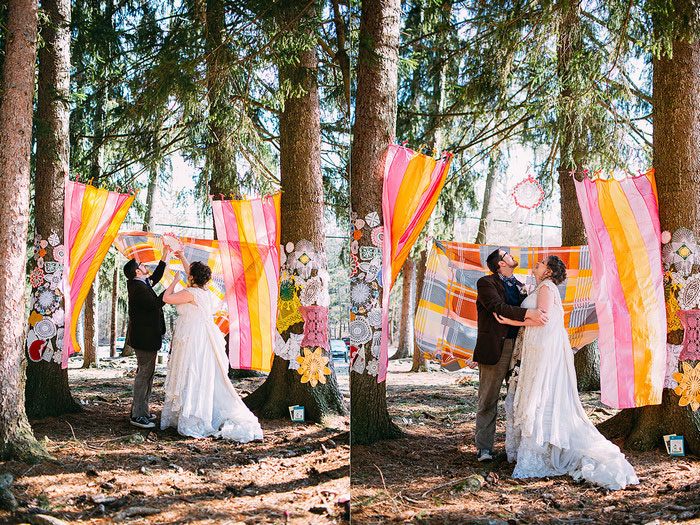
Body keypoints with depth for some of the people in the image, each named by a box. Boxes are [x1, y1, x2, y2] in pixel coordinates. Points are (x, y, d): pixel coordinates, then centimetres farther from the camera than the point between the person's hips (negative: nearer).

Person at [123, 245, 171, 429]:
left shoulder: (142, 283, 12)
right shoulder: (138, 287, -19)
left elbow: (155, 277, 31)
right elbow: (156, 304, -25)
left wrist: (164, 257, 25)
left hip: (146, 336, 11)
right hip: (145, 337, -11)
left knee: (147, 373, 17)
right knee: (144, 374, -8)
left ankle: (142, 410, 25)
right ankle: (137, 415, -5)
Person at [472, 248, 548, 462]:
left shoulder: (518, 286, 21)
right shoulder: (486, 283, -1)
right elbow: (499, 309, -16)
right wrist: (528, 313, -25)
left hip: (518, 348, 6)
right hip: (494, 348, -6)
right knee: (488, 400, -3)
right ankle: (484, 447, 2)